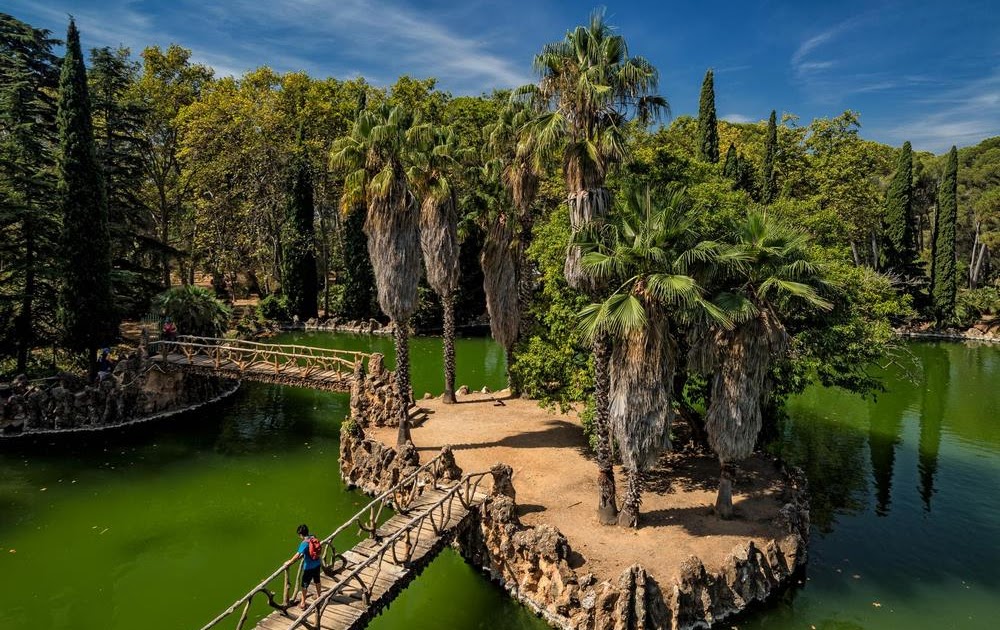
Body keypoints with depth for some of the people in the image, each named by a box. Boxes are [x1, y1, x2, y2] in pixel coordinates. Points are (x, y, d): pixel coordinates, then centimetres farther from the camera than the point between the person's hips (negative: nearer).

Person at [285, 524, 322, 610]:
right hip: (317, 563, 7)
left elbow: (297, 555, -29)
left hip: (308, 566, -7)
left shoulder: (304, 543, -24)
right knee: (317, 580, 25)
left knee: (304, 584, 10)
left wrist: (289, 562, -14)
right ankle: (318, 596, 42)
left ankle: (303, 603, 19)